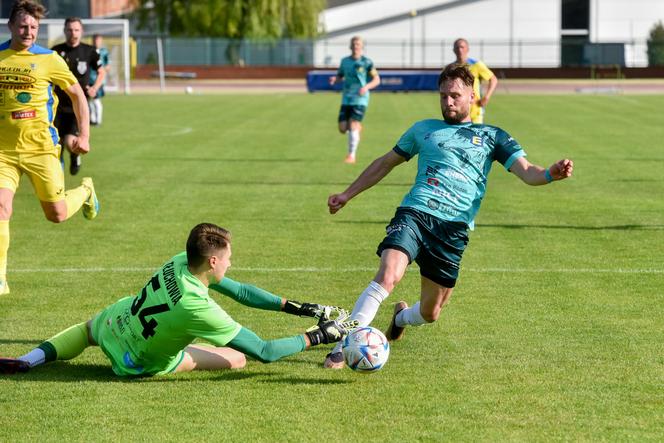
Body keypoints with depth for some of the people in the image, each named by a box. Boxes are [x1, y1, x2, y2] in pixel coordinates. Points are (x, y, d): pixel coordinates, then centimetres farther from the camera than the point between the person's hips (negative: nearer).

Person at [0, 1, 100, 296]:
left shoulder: (48, 60, -2)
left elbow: (76, 93, 9)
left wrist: (84, 135, 2)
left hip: (40, 148, -1)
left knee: (57, 215, 4)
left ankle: (85, 192, 40)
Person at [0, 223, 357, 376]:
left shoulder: (179, 262, -18)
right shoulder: (197, 307, -38)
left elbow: (242, 292, -8)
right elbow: (265, 352, -33)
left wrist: (300, 308, -8)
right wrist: (319, 336, -24)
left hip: (112, 321, 5)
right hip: (137, 362, -5)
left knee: (86, 330, 41)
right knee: (237, 358, -8)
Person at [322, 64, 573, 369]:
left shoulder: (492, 136, 15)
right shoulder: (424, 129, 19)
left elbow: (526, 172, 3)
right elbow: (386, 163, 30)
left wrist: (550, 174, -20)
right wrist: (347, 195, 29)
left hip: (454, 227, 1)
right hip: (414, 214, 0)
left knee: (430, 313, 6)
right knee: (388, 276, -28)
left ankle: (401, 318, 44)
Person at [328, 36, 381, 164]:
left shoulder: (366, 62, -4)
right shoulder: (345, 61, 9)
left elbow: (377, 80, 0)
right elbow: (340, 76, 20)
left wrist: (366, 87, -18)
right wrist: (335, 79, -4)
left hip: (360, 99, -4)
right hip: (346, 99, 4)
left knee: (353, 126, -16)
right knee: (342, 128, -1)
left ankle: (352, 155, -6)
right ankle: (357, 128, 35)